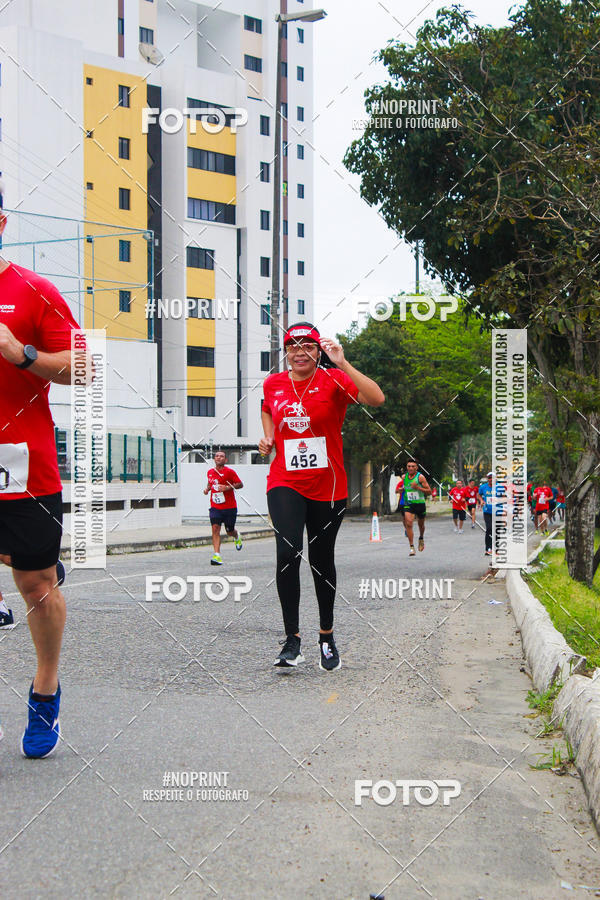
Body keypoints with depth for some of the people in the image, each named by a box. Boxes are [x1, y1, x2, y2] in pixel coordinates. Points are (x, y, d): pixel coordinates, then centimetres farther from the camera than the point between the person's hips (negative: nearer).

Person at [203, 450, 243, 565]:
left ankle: (237, 536, 47)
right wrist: (207, 488, 6)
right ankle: (217, 555, -21)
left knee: (230, 531, 9)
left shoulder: (229, 472, -7)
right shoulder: (210, 472, 8)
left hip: (230, 507, -3)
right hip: (215, 507, 3)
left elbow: (240, 484, -6)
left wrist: (228, 487, -21)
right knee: (215, 528, -16)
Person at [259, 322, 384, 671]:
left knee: (323, 561, 10)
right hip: (285, 483, 1)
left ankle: (327, 636, 30)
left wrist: (342, 364, -28)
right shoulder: (273, 383, 5)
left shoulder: (333, 380, -7)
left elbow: (377, 399, -24)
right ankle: (292, 640, -11)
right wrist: (268, 436, 10)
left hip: (328, 488, -1)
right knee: (288, 553, -20)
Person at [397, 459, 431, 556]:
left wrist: (418, 487, -23)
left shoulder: (420, 477, -11)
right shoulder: (404, 477, 2)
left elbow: (429, 491, -13)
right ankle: (411, 546, -15)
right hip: (408, 504, 2)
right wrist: (402, 489, 7)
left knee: (421, 524, 17)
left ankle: (421, 538, 49)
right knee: (408, 523, -18)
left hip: (420, 504, -1)